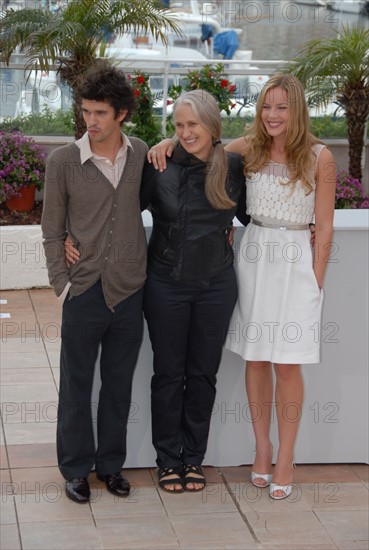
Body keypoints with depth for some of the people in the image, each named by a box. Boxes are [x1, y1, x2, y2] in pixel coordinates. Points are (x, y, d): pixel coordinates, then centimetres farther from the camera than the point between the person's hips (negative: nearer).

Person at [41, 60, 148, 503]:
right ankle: (76, 468, 24)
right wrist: (62, 282, -6)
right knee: (76, 386, 8)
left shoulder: (142, 155, 0)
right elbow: (52, 231, 0)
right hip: (84, 293, -2)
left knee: (119, 385, 14)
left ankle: (111, 463, 30)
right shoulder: (63, 161, -6)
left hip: (130, 292, 2)